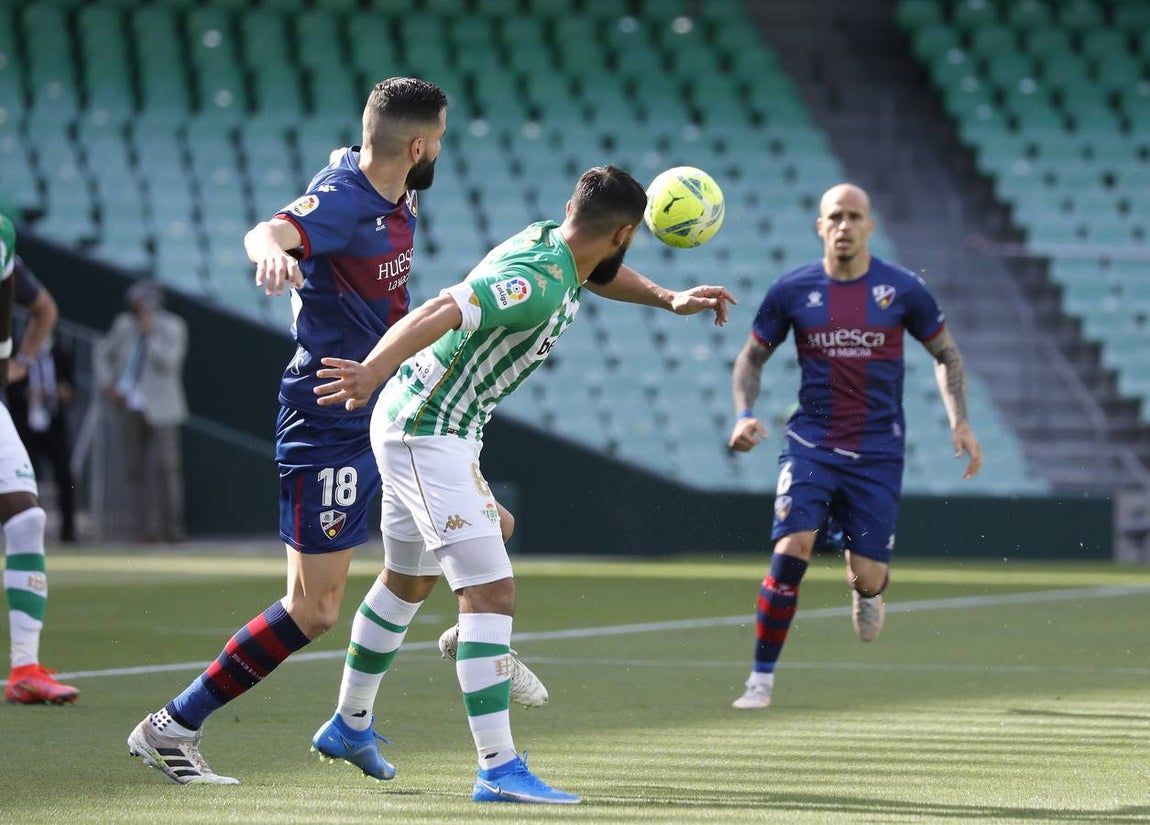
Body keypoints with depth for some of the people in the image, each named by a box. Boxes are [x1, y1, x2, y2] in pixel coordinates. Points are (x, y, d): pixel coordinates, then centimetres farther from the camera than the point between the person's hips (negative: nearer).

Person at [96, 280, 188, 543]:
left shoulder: (172, 328, -2)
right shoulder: (124, 325, 8)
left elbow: (169, 362, -16)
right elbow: (104, 353, 20)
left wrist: (150, 334, -20)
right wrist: (107, 384, 8)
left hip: (160, 409, -4)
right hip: (129, 408, 4)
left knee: (167, 466, -12)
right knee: (136, 469, 0)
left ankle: (171, 526, -10)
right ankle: (144, 526, 2)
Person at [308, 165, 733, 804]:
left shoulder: (551, 243, 4)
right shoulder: (538, 283, -25)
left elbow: (597, 272, 29)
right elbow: (445, 311, -39)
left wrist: (669, 298, 18)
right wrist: (374, 369, -52)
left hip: (420, 427, 11)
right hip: (429, 433, -11)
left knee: (408, 582, 26)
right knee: (492, 592, -16)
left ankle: (350, 726, 43)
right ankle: (499, 770, -20)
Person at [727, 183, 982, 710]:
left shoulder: (902, 290, -2)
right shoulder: (792, 291, -1)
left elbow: (946, 354, 11)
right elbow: (752, 358, 10)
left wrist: (960, 422, 0)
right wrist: (744, 414, -7)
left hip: (877, 453, 0)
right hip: (811, 444, 0)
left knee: (868, 578, -4)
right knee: (791, 552, -20)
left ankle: (864, 586, 37)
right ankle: (761, 680, -10)